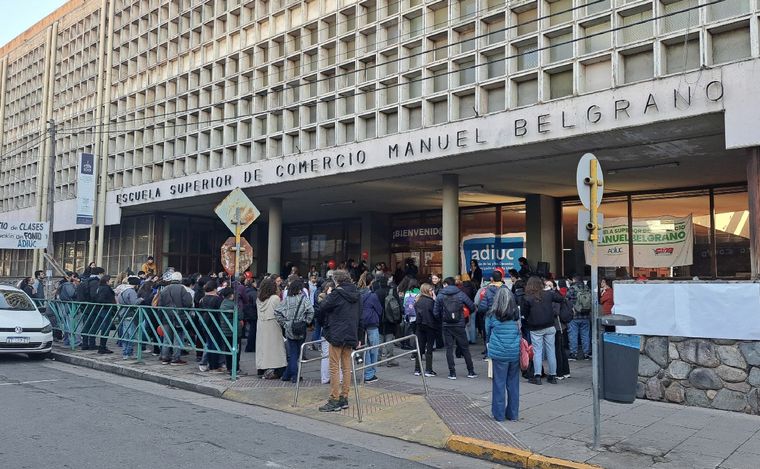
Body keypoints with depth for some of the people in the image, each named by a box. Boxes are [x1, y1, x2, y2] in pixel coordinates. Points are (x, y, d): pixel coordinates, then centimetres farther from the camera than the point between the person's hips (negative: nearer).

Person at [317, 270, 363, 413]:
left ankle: (334, 401, 0)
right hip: (351, 335, 7)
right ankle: (344, 399, 16)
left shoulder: (337, 294, -12)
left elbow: (322, 308, -11)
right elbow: (359, 318, 14)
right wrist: (358, 337, 19)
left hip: (337, 336, -7)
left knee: (334, 368, -2)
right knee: (346, 367, 12)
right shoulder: (357, 295, 11)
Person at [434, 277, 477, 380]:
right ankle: (471, 371, 15)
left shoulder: (440, 296, -2)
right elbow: (472, 307, -2)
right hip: (459, 325, 1)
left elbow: (436, 313, -2)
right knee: (465, 348, 11)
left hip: (446, 326, 0)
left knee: (449, 349, 6)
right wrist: (464, 312, 17)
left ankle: (452, 373, 4)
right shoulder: (461, 294, -1)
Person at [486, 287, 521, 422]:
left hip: (499, 354, -3)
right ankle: (512, 414, 21)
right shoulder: (517, 315, -2)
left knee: (499, 384, 7)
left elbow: (487, 332, 6)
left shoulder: (492, 316, -9)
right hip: (515, 353, 3)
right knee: (513, 383, 12)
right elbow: (521, 332, 11)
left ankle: (499, 414, 13)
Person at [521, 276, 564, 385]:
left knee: (537, 351, 3)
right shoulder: (548, 294, -1)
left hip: (535, 329, -3)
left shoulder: (527, 298, -10)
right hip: (549, 327, 3)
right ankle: (553, 376, 15)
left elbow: (523, 313, -4)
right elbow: (561, 299, 13)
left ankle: (537, 376, -1)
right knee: (551, 351, 9)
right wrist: (555, 291, 28)